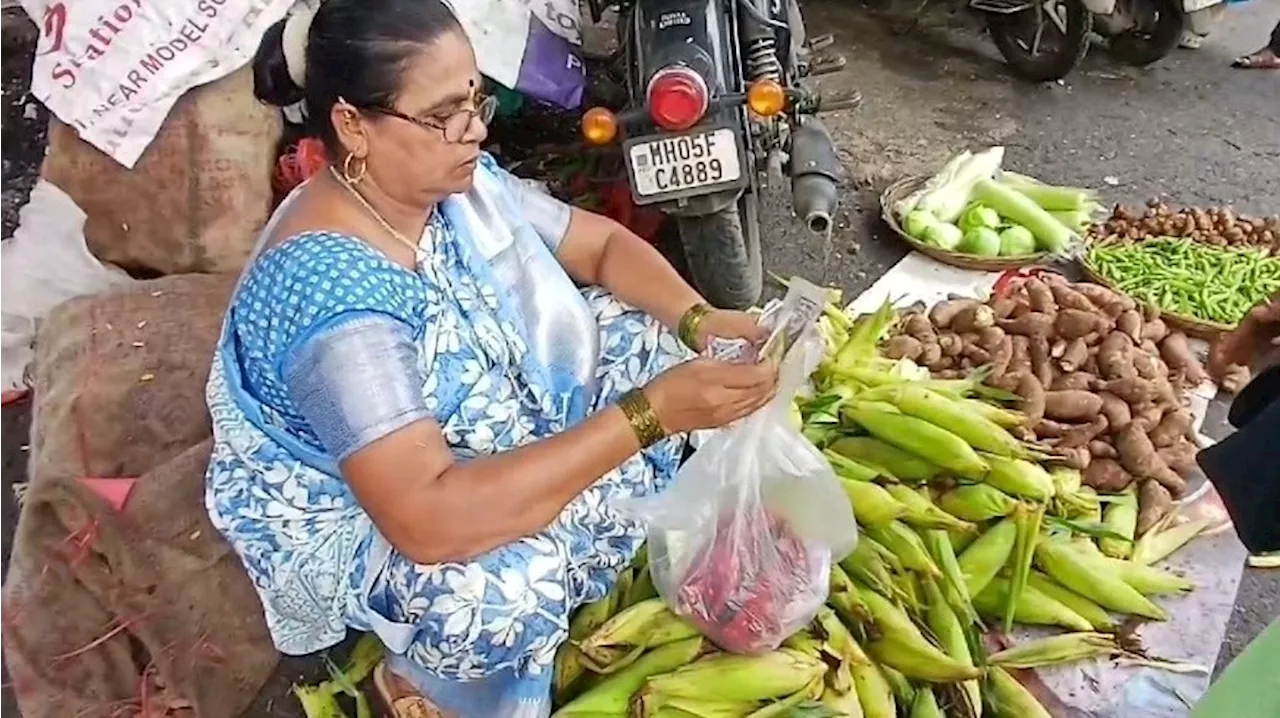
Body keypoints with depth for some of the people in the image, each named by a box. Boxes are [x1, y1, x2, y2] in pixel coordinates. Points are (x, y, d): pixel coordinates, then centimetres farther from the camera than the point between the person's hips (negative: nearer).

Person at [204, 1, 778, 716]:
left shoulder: (453, 179, -12)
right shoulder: (327, 288, -36)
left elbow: (604, 243, -1)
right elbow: (428, 520, -43)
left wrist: (698, 320, -21)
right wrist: (650, 413, -44)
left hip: (488, 439, 8)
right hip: (348, 519, -7)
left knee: (652, 344, -1)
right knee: (504, 587, -37)